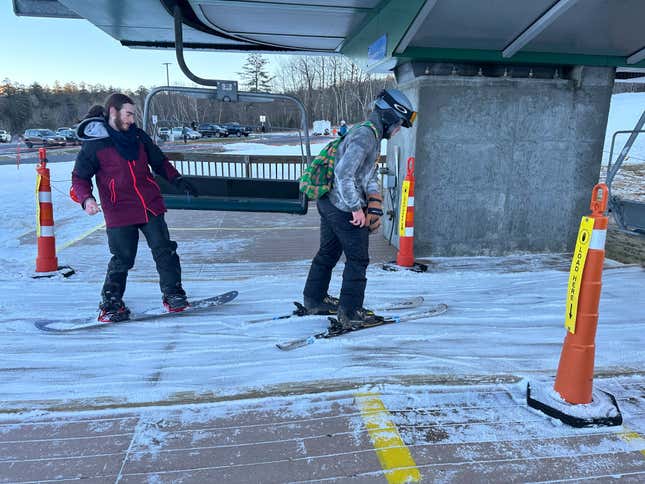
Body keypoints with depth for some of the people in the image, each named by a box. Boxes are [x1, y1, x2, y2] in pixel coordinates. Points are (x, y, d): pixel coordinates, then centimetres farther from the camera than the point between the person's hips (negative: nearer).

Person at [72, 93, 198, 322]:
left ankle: (173, 294, 15)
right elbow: (79, 177, 1)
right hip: (119, 213, -4)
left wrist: (177, 180, 9)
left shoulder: (138, 136, 9)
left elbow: (159, 162, 20)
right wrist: (86, 199, -17)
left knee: (164, 251, 2)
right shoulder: (94, 144, -3)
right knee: (122, 259, 1)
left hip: (151, 207, 4)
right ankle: (110, 303, 20)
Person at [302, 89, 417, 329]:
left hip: (329, 203, 10)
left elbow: (370, 176, 18)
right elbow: (344, 173, -26)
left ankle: (314, 300, 35)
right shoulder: (365, 135, -18)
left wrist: (374, 206, 6)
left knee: (328, 253, 20)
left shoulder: (371, 135, 16)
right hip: (345, 209, -10)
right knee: (358, 260, 1)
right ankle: (350, 313, 11)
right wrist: (356, 208, -21)